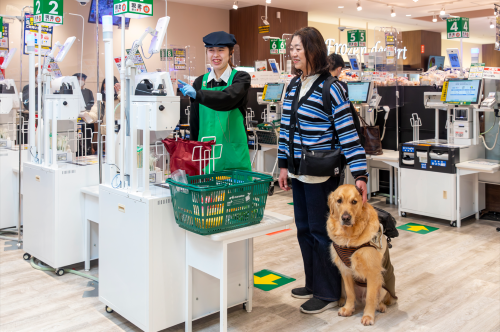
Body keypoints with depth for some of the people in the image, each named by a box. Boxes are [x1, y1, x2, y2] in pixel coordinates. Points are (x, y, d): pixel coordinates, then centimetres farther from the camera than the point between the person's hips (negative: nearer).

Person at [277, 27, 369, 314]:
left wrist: (360, 175, -20)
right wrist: (284, 165, 11)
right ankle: (313, 283, 33)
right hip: (299, 171, 7)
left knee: (320, 232, 3)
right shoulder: (293, 85, 8)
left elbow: (348, 133, -16)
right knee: (303, 229, 16)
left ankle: (328, 293, 19)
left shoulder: (330, 88, -14)